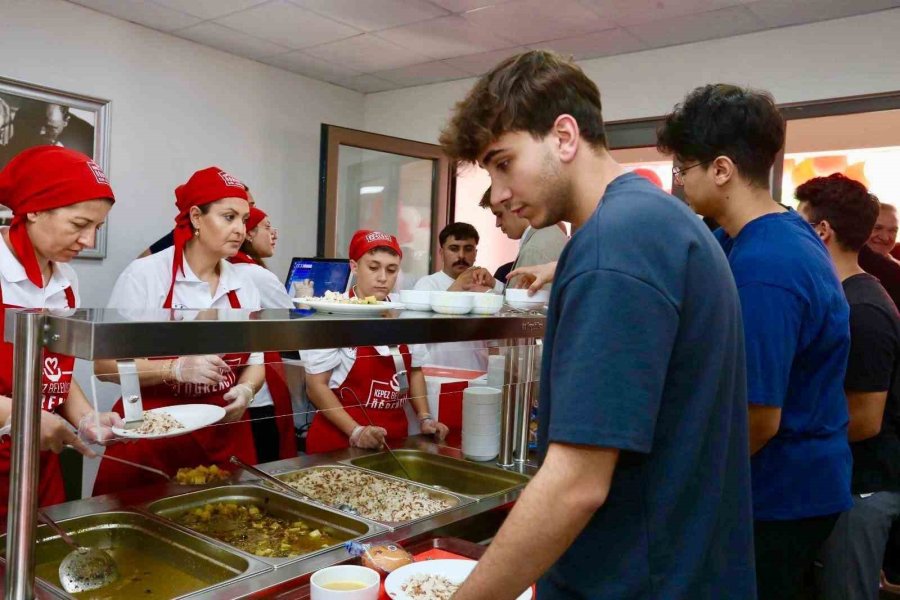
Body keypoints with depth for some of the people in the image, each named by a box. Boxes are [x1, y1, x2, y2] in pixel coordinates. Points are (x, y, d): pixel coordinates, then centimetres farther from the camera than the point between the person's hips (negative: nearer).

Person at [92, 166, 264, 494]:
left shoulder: (244, 286, 4)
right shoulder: (145, 275, -10)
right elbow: (106, 364, -11)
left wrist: (246, 389, -10)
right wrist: (175, 369, -24)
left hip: (225, 437, 4)